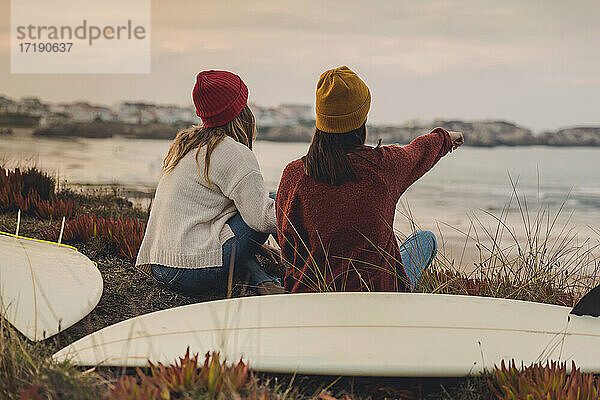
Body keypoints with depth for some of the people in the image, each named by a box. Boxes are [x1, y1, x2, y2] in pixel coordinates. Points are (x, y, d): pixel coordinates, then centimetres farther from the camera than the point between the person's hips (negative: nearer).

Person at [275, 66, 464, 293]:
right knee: (425, 239, 26)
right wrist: (444, 138, 34)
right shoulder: (384, 165, -16)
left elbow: (288, 251, -3)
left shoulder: (293, 175, -14)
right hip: (380, 290, -3)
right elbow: (421, 153, 10)